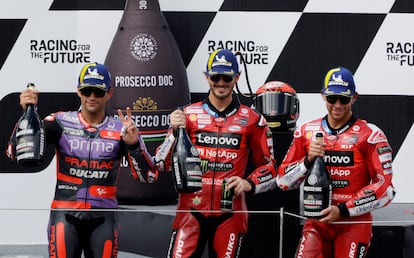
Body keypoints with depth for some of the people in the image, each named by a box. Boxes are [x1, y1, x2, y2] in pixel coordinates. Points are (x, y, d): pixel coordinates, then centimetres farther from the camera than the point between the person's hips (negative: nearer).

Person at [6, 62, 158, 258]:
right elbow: (15, 153, -5)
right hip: (65, 214, -1)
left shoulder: (120, 130, 4)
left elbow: (149, 176, -1)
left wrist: (134, 144, -18)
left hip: (103, 218, 1)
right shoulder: (60, 122, 3)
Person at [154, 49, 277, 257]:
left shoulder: (252, 120, 7)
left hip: (230, 213, 1)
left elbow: (269, 165, 13)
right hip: (191, 210, 0)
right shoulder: (188, 115, 6)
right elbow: (162, 164, 4)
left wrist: (249, 184, -5)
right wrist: (175, 131, -11)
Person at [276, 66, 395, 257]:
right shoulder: (306, 132, 9)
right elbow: (283, 180, 10)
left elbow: (384, 187, -8)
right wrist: (308, 161, -9)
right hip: (317, 222, 3)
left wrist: (343, 210, -13)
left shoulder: (370, 135, -4)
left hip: (354, 222, -2)